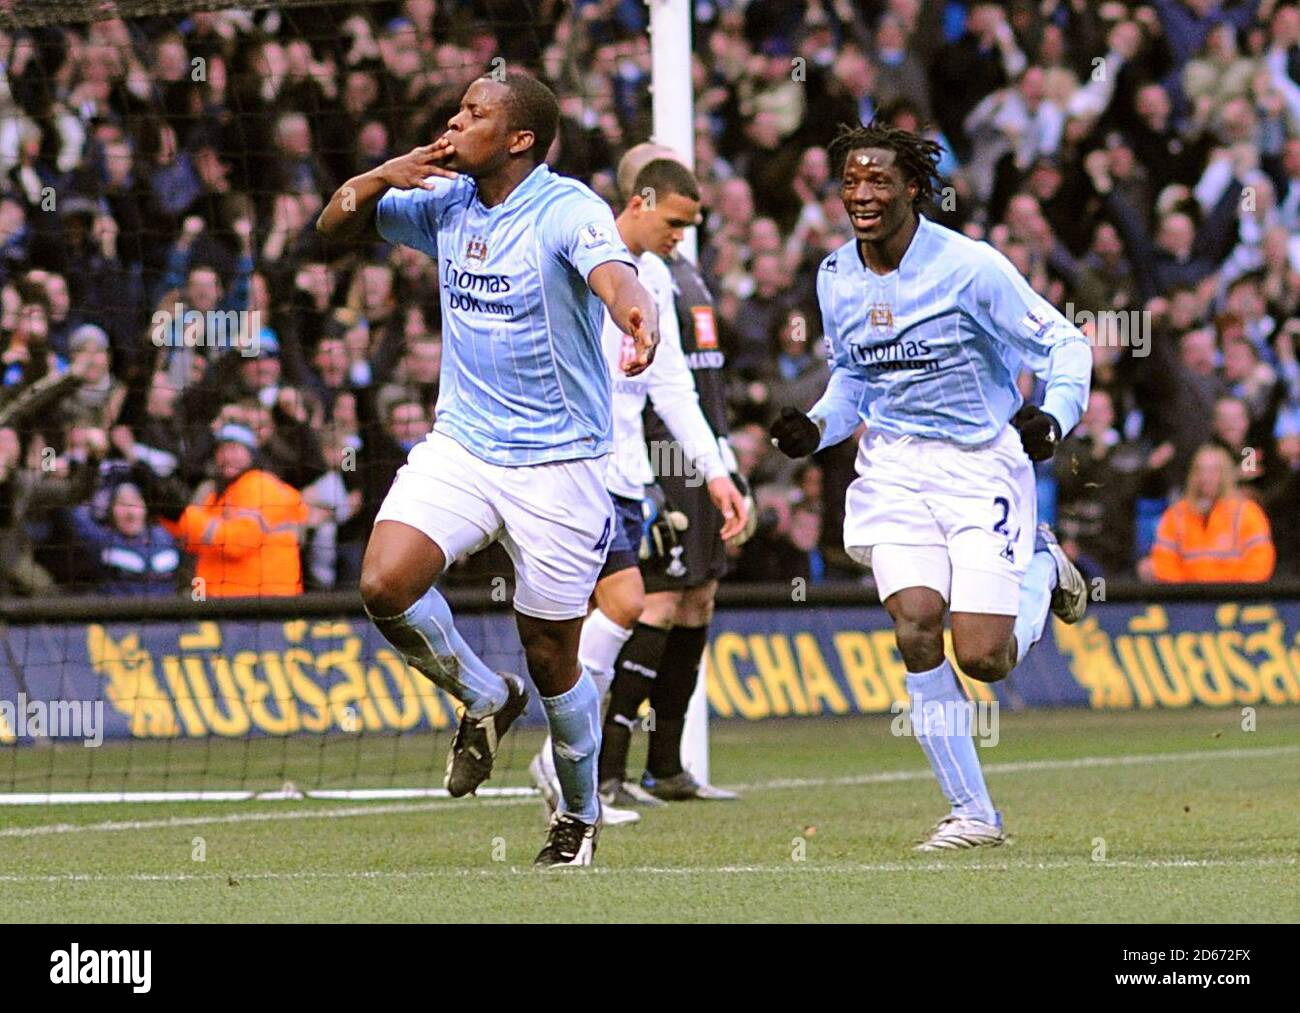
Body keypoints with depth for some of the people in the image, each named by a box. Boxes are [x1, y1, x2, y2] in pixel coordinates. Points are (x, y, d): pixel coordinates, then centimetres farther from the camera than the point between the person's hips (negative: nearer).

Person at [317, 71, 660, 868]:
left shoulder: (568, 211, -16)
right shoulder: (444, 202, 4)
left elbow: (613, 273, -37)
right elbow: (336, 228, 14)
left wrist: (640, 319, -61)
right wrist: (380, 178, -8)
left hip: (556, 463, -5)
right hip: (461, 443, 5)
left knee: (552, 654, 3)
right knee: (385, 586, -18)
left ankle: (582, 818, 27)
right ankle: (486, 699, 11)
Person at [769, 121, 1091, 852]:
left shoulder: (968, 266, -14)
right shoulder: (837, 279, 4)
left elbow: (1063, 341, -7)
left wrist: (1054, 419, -24)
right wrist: (819, 427, 0)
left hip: (983, 467, -4)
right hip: (894, 469, 4)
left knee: (982, 657, -12)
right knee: (915, 626, -16)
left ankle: (1042, 570, 24)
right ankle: (973, 815, -3)